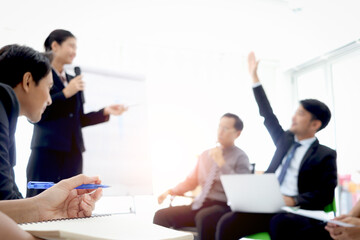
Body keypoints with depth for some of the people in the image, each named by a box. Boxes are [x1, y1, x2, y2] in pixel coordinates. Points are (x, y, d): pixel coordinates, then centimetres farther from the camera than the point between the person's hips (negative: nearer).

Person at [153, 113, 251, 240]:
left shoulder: (240, 157, 1)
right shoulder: (206, 155, 18)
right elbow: (191, 181, 25)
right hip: (200, 204, 6)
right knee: (161, 215, -15)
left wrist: (221, 163, -15)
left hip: (223, 206, -6)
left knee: (203, 217, -39)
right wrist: (171, 191, 10)